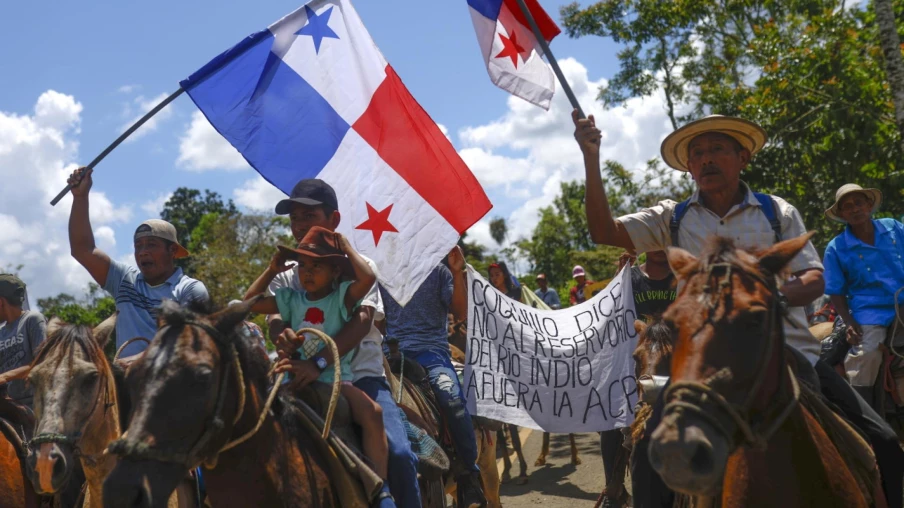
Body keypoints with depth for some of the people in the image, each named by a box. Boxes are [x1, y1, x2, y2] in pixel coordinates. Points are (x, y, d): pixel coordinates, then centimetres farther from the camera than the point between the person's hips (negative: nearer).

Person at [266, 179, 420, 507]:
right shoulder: (284, 277, 14)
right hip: (307, 381, 3)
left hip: (362, 377, -2)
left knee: (398, 454, -24)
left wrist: (319, 362, -29)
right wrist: (283, 337, -30)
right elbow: (275, 318, -3)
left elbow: (362, 320, -12)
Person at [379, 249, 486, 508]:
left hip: (431, 348, -2)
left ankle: (469, 476, -18)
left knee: (451, 397, -32)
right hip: (391, 350, 2)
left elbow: (461, 311, 1)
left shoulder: (438, 271, 11)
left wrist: (458, 274, -9)